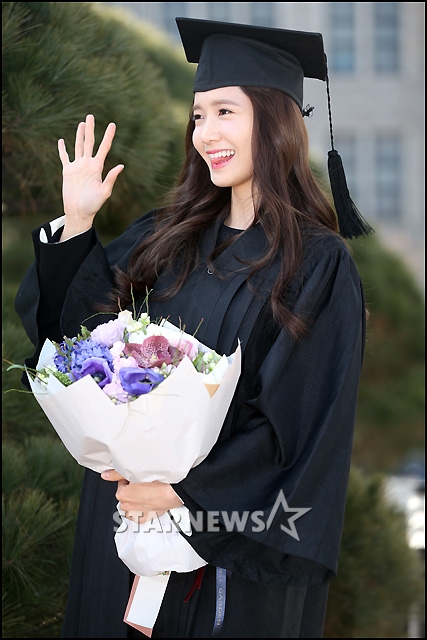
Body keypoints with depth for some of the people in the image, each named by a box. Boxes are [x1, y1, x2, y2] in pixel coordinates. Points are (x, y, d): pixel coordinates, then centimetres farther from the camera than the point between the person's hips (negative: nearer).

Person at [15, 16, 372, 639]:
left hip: (238, 536, -5)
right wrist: (77, 224, -5)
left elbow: (305, 425, -16)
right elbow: (77, 326, 7)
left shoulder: (319, 265, -12)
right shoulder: (171, 236, 5)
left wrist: (185, 489, -20)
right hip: (130, 497, 5)